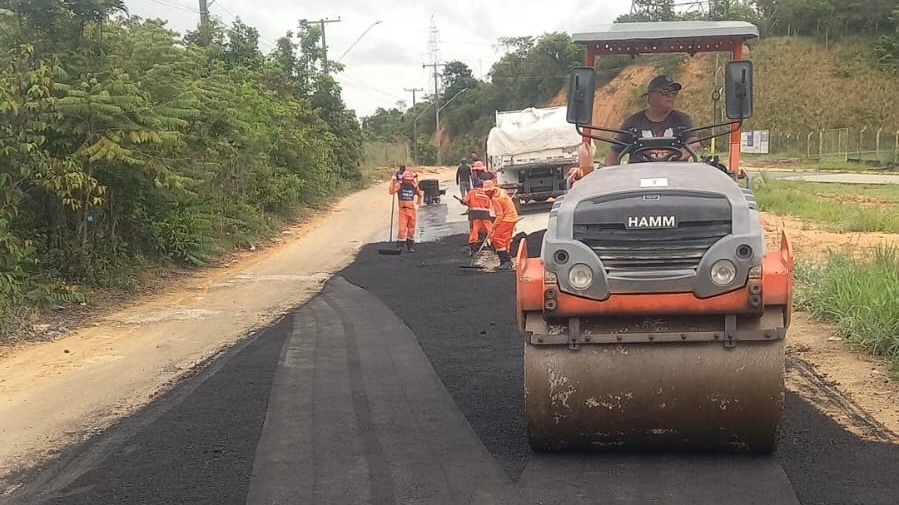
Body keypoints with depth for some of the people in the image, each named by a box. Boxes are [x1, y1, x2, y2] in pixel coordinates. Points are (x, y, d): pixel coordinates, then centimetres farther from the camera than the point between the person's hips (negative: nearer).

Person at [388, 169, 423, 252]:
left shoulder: (414, 186, 4)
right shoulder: (399, 185, -5)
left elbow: (420, 195, 22)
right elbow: (391, 191, -22)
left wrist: (418, 204, 18)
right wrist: (393, 181, -28)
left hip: (412, 210, 3)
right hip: (402, 210, -3)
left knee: (411, 229, 8)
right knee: (402, 228, -11)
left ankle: (410, 246, 18)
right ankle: (399, 246, -5)